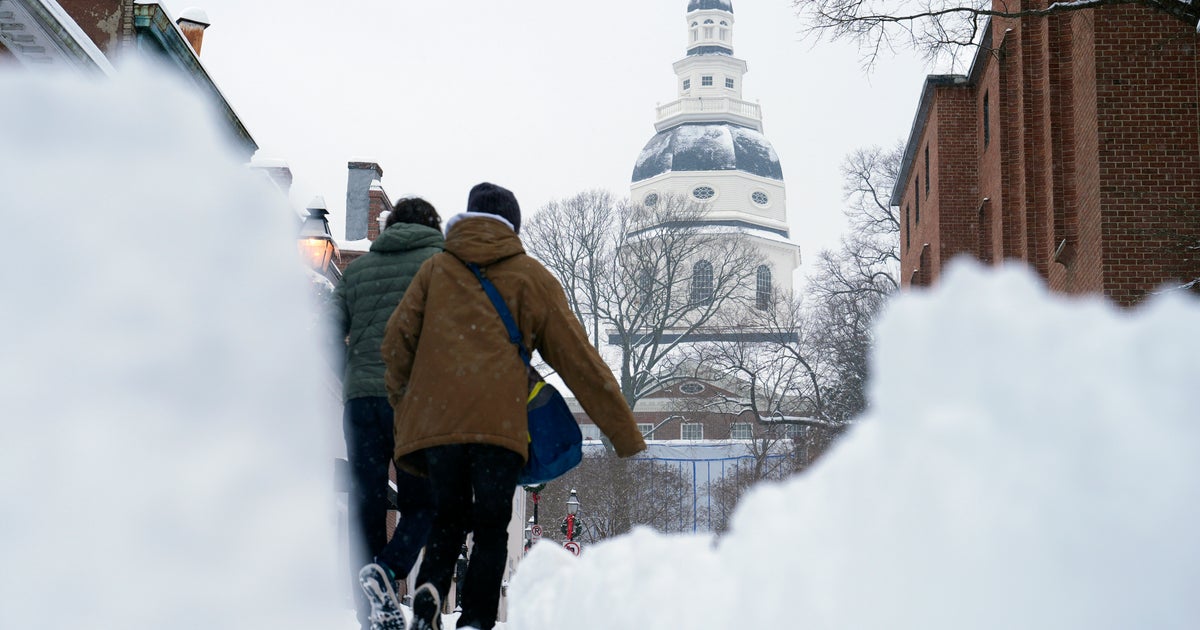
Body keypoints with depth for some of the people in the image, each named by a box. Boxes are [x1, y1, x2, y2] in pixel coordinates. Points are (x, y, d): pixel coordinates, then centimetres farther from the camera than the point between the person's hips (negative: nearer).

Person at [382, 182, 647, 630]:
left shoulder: (437, 269, 17)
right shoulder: (530, 277, 12)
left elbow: (397, 340, 8)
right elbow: (579, 359, 9)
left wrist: (402, 401, 25)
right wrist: (627, 437, 10)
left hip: (434, 420, 2)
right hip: (499, 422, -2)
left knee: (448, 517, 16)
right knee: (491, 528, 7)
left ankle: (429, 589, -11)